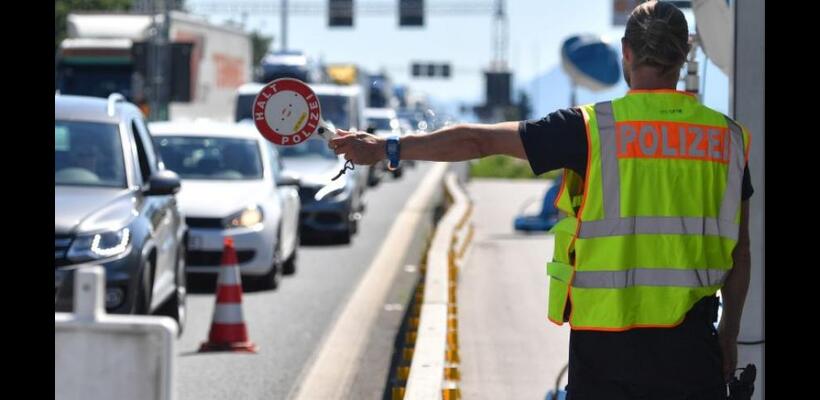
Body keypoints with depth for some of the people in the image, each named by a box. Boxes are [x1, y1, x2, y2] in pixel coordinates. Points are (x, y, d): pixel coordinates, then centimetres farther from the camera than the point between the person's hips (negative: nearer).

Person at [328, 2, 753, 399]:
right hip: (691, 343, 1)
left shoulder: (590, 128, -4)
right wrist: (729, 333, 19)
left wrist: (388, 148, 11)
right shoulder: (728, 137, 3)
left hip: (604, 339, -1)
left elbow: (479, 141, 0)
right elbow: (739, 250, 7)